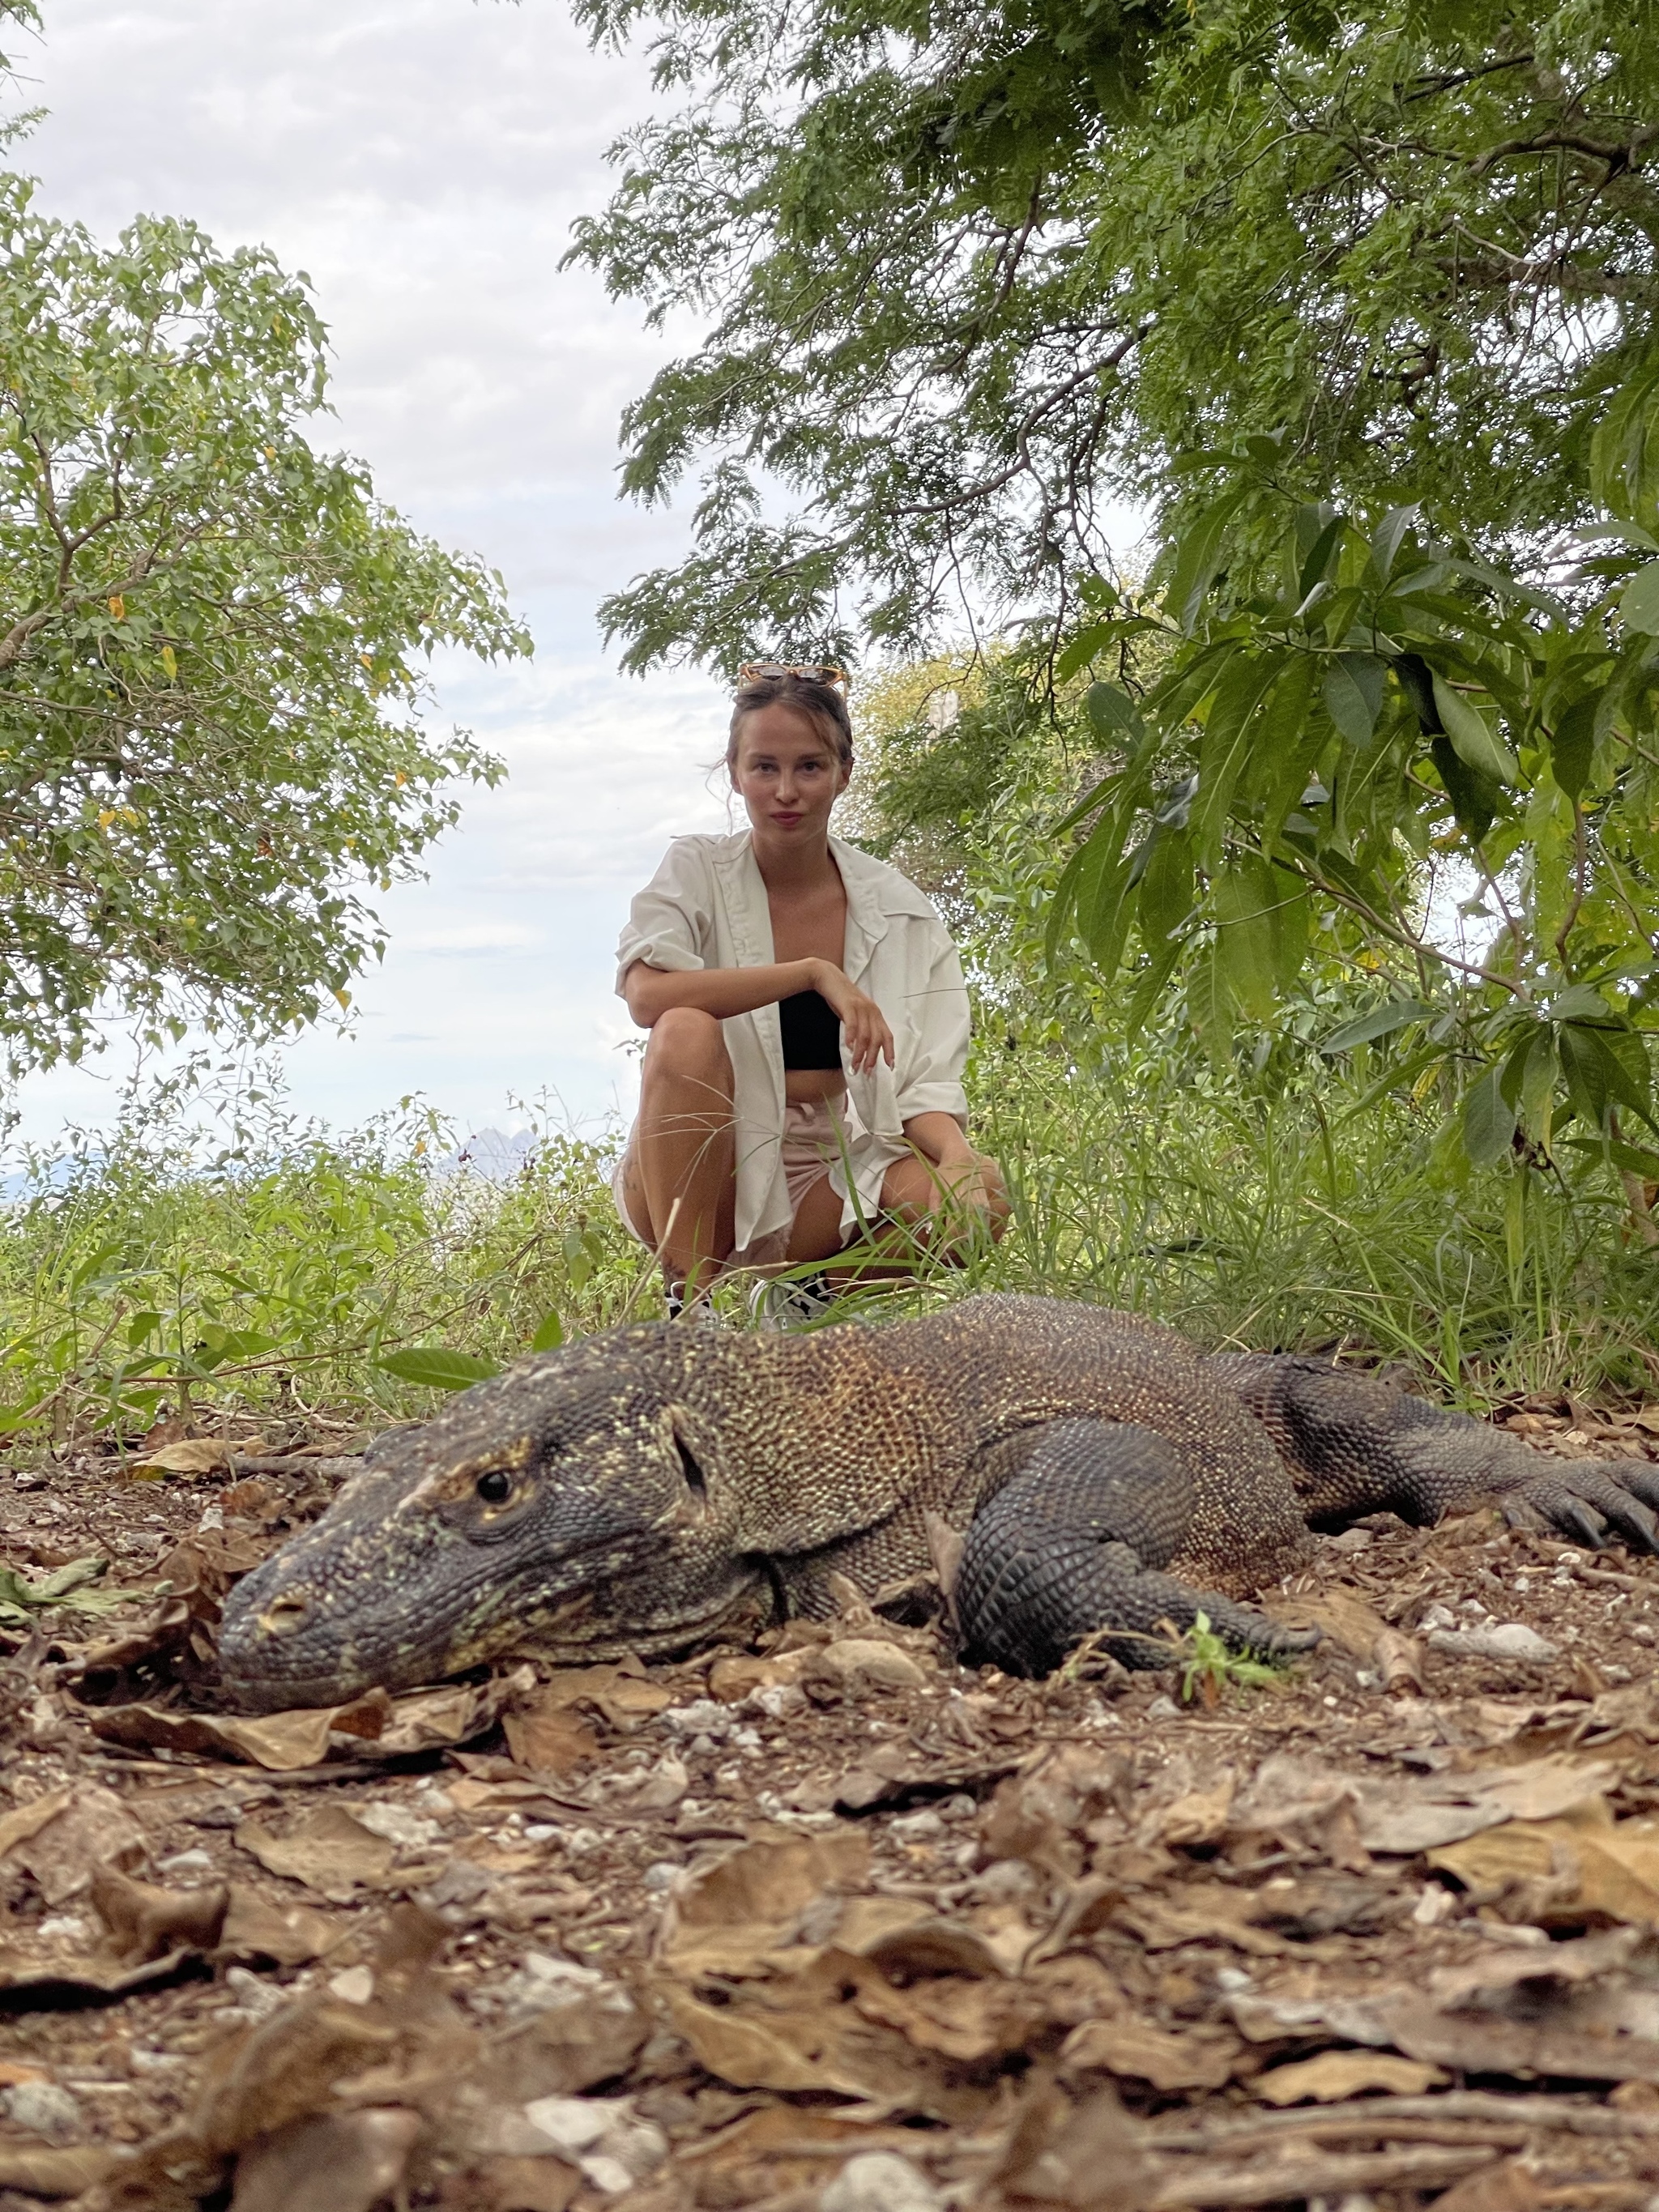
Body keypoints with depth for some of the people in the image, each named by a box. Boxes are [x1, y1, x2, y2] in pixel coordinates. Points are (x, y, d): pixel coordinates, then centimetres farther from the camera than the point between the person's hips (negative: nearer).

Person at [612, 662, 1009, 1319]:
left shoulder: (898, 910, 2)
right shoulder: (696, 871, -3)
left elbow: (923, 1085, -2)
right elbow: (646, 993, -24)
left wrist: (957, 1155, -25)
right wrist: (815, 972, -29)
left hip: (832, 1179, 2)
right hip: (708, 1174, -2)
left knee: (978, 1197, -25)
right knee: (688, 1032, -31)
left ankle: (810, 1292, 2)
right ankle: (690, 1299, -24)